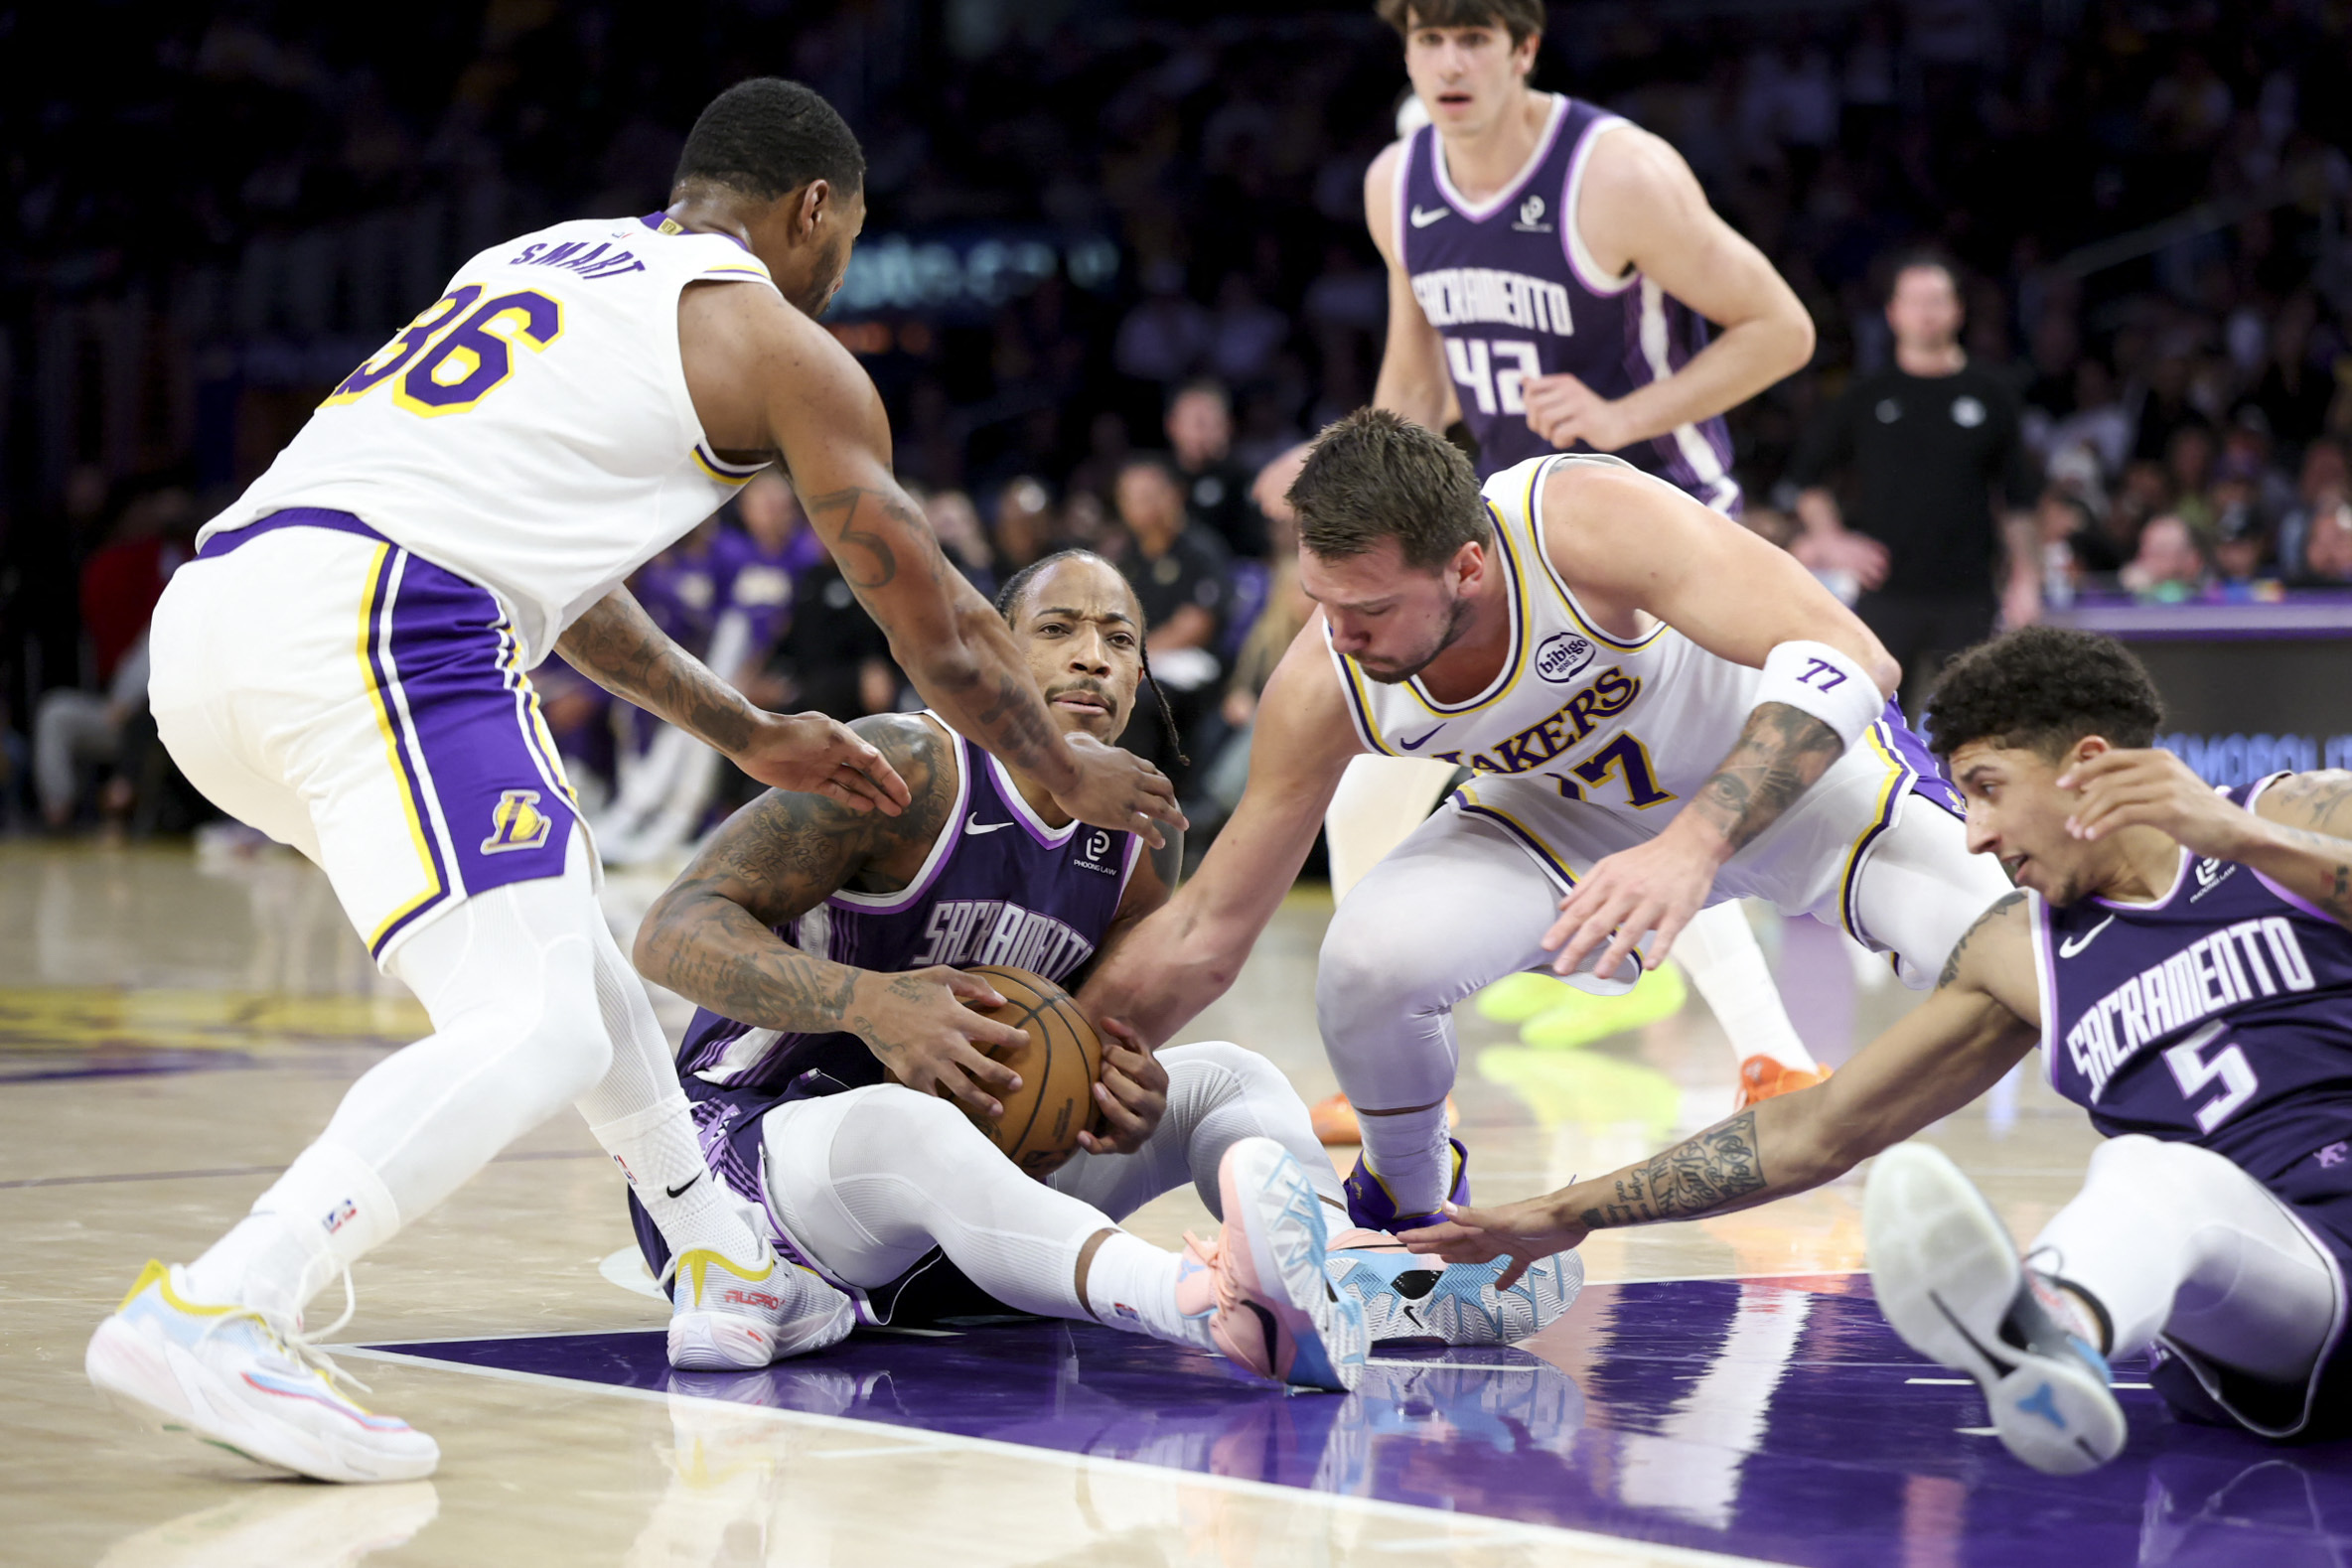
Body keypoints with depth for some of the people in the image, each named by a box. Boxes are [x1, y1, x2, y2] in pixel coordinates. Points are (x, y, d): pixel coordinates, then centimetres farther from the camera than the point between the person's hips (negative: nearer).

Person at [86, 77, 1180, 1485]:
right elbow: (940, 631, 18)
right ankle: (208, 1315, -35)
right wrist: (1071, 772, 36)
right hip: (370, 620, -9)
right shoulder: (778, 344, 10)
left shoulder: (541, 258, 32)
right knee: (535, 1030, -17)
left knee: (553, 906, 27)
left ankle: (730, 1277, 32)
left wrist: (750, 736, 49)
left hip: (208, 609, 9)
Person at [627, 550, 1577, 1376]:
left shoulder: (1136, 844, 6)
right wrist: (868, 1002, -36)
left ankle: (1349, 1266, -36)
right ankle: (1215, 1308, -66)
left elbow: (1096, 1043, 18)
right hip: (741, 1153, -8)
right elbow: (675, 934, -21)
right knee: (906, 1125, -41)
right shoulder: (909, 773, -16)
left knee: (1227, 1077, -2)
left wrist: (1127, 1090, -8)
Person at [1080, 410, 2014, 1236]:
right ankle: (1405, 1200, 7)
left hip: (1800, 764, -2)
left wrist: (1691, 847, -56)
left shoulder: (1584, 522, -38)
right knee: (1370, 959, -26)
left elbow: (1850, 661, -45)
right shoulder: (1323, 689, -25)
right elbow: (1206, 935, -14)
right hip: (1574, 810, 2)